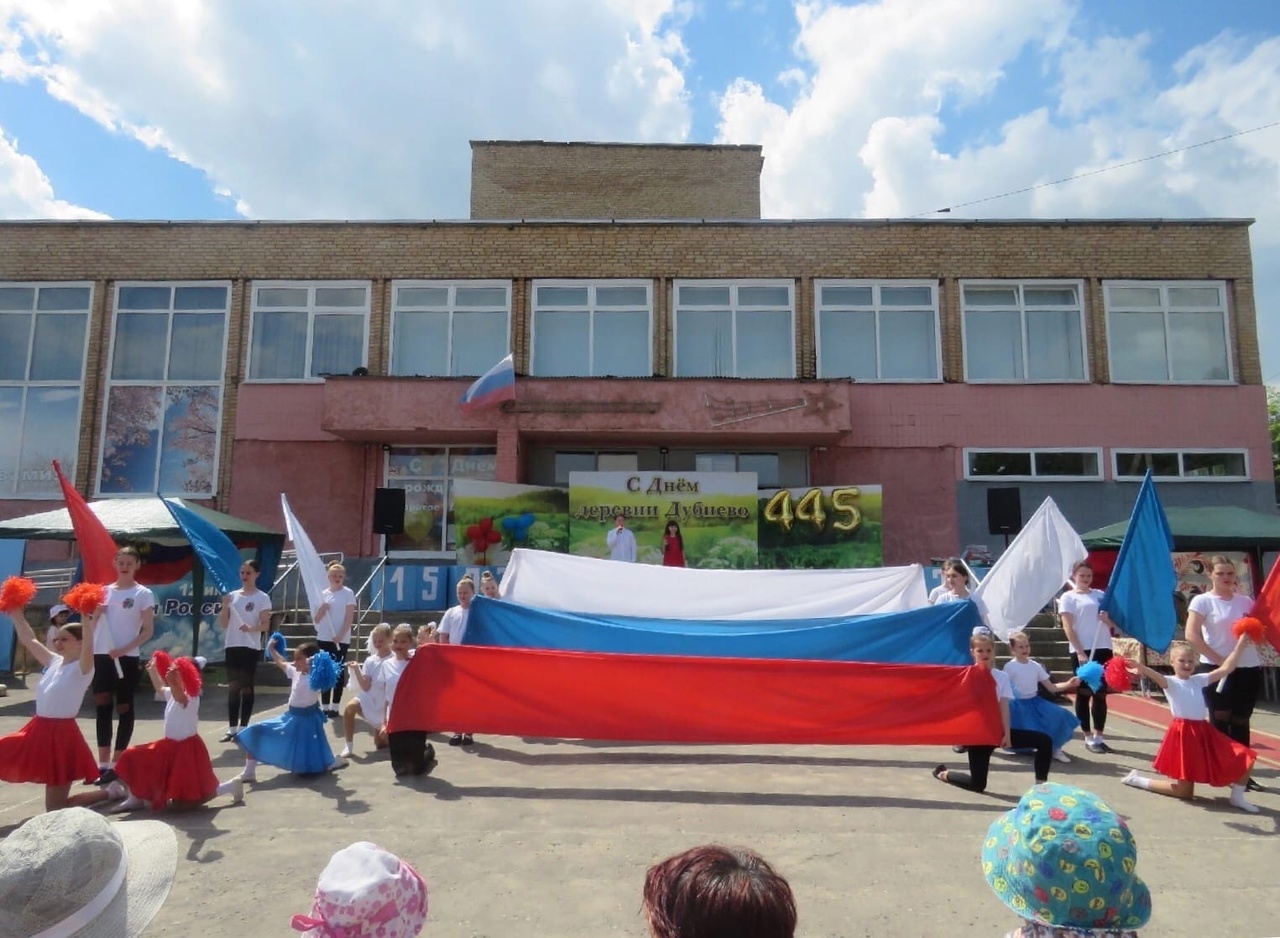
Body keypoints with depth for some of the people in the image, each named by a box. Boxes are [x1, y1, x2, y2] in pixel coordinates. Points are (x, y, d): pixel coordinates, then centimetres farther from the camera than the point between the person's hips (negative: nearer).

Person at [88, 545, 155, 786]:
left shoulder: (143, 594, -2)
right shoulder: (104, 591, 10)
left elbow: (148, 632, -7)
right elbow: (92, 625, 14)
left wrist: (124, 649, -18)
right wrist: (95, 613, -6)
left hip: (127, 659, -4)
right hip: (101, 656, 4)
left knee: (124, 709, 3)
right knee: (103, 708, 6)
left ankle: (116, 763, 11)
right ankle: (104, 764, 11)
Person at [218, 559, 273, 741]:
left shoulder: (262, 598, -3)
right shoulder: (232, 595, 9)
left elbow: (266, 625, -7)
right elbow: (223, 624, 7)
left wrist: (251, 628, -27)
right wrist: (225, 606, -8)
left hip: (251, 647, -4)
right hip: (232, 646, 4)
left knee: (247, 687, 1)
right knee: (232, 687, 7)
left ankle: (243, 727, 8)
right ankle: (232, 728, 12)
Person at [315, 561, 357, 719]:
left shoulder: (348, 593, -4)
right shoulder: (323, 594, 7)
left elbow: (350, 617, -8)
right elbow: (317, 619, 8)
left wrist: (340, 635, -17)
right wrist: (322, 609, -12)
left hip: (341, 639, -4)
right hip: (323, 638, 4)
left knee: (338, 672, 1)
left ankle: (334, 707, 7)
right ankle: (324, 706, 15)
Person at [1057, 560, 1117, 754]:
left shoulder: (1100, 595, 13)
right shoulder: (1068, 597, 0)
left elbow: (1113, 626, 17)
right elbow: (1068, 628, -7)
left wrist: (1107, 619, -6)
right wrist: (1080, 652, -16)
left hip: (1103, 649, 4)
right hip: (1082, 651, -4)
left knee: (1101, 694, 6)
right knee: (1084, 694, 3)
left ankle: (1098, 736, 13)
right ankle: (1089, 737, 9)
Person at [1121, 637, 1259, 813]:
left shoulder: (1199, 680, 11)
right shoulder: (1171, 683, -8)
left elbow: (1226, 669, 6)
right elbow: (1158, 677, -31)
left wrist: (1240, 646, 3)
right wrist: (1142, 669, -55)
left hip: (1204, 731, 7)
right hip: (1184, 733, -7)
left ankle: (1237, 797, 16)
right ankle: (1138, 780, 15)